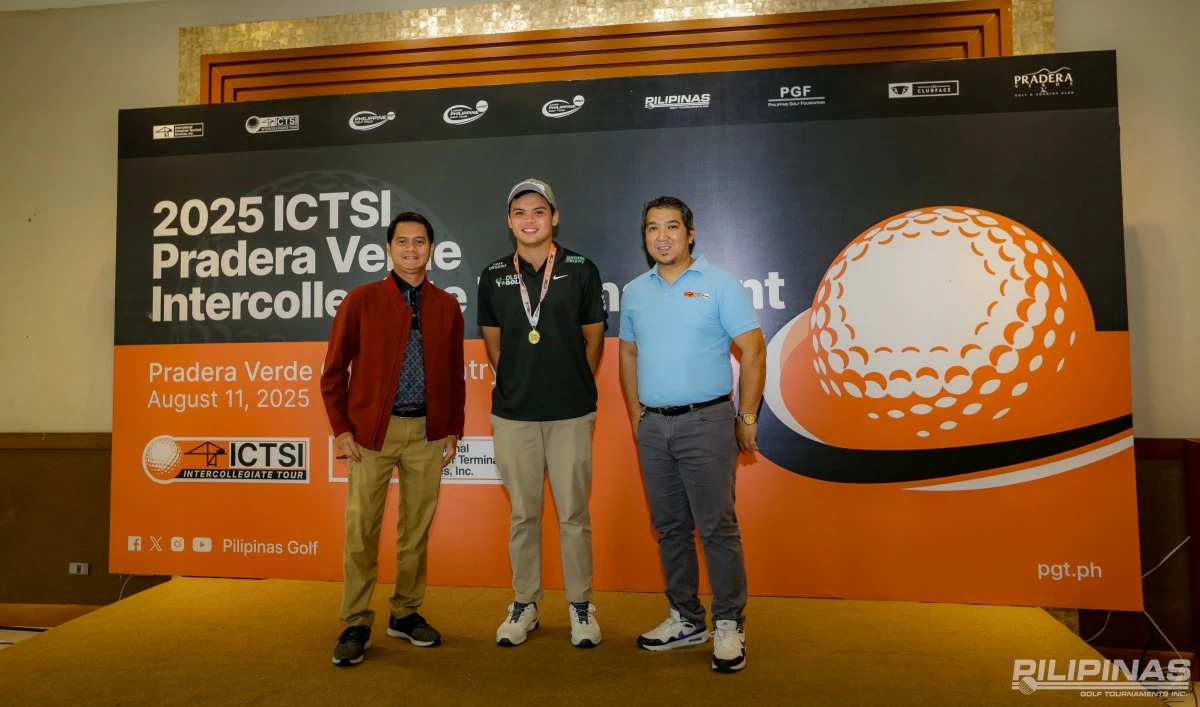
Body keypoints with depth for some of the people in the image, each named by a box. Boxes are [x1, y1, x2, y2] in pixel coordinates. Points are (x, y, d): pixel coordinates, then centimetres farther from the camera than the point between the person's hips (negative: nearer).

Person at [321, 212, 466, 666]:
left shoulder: (447, 307, 7)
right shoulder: (361, 301, 0)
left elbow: (455, 376, 10)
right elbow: (334, 372, 1)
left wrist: (453, 431, 6)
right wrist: (342, 429, -5)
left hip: (427, 433, 2)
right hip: (372, 430, -2)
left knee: (417, 527, 9)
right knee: (361, 529, 2)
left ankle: (406, 614, 24)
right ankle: (356, 625, 15)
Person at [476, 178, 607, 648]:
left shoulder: (581, 270, -1)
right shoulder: (493, 276, 4)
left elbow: (593, 338, 7)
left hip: (571, 413, -1)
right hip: (513, 414, 2)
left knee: (574, 514, 6)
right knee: (523, 513, 11)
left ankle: (581, 606, 21)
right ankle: (524, 605, 25)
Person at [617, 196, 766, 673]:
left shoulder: (720, 285, -4)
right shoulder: (635, 292, 10)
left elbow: (753, 351, -6)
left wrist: (747, 419, -7)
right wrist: (636, 414, 11)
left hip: (706, 422, -5)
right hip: (653, 425, 5)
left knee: (717, 527, -2)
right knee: (669, 527, 13)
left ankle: (729, 625, 13)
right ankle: (685, 619, 27)